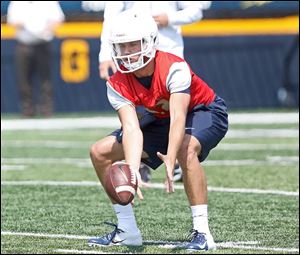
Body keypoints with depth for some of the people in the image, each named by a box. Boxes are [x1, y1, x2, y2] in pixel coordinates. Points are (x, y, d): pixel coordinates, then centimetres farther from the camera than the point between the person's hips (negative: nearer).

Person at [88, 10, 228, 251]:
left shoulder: (174, 68, -34)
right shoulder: (118, 85, -20)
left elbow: (178, 118, -46)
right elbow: (132, 129, -31)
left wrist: (170, 161, -62)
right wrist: (132, 171, -48)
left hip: (205, 111, -6)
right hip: (162, 120, 6)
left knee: (186, 148, -40)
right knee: (100, 152, -2)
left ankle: (202, 233, -34)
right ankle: (127, 230, 9)